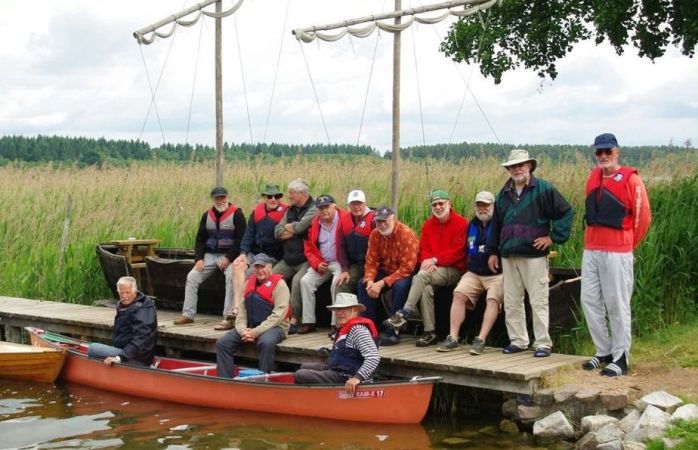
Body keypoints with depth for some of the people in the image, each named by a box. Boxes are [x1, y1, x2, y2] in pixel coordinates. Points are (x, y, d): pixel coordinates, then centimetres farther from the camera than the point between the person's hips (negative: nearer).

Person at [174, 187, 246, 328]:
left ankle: (228, 317, -30)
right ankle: (188, 314, -1)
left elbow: (241, 239, -11)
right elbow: (200, 239, 13)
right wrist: (199, 258, -1)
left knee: (231, 277, -31)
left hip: (230, 256, -5)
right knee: (192, 277, -7)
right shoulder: (207, 216, 11)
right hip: (210, 255, 6)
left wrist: (228, 258, -18)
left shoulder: (236, 214, -6)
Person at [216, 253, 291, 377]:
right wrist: (243, 330, -11)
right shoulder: (249, 283, 13)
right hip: (249, 327, 6)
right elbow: (241, 309, 9)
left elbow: (278, 314, -17)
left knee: (266, 342, -39)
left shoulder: (279, 284, -7)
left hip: (273, 327, -6)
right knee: (222, 343, -10)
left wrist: (256, 332, -19)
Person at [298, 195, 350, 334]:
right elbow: (309, 248, 13)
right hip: (321, 264, 6)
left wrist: (345, 269, -24)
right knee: (305, 281, -12)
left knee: (338, 282, -30)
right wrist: (317, 264, -4)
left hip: (339, 262, -5)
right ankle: (308, 322, -7)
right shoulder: (314, 223, 7)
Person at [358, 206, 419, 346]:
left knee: (400, 286, -36)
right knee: (363, 284, -15)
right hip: (385, 270, 6)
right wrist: (370, 280, -23)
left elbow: (407, 268, -27)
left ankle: (393, 332, -27)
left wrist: (382, 283, -30)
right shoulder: (375, 234, -4)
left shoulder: (406, 234, -23)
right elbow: (371, 261, -1)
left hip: (404, 274, -6)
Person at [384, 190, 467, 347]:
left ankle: (404, 314, -24)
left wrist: (435, 260, -17)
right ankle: (430, 333, -22)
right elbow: (423, 248, 11)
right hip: (432, 269, 5)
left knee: (421, 276, -30)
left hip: (453, 270, -5)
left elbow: (457, 251, -11)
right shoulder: (428, 224, 16)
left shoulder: (460, 223, -3)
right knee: (426, 288, -28)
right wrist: (427, 261, -11)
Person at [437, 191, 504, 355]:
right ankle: (453, 337, -18)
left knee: (493, 299, -27)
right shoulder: (472, 225, 18)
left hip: (497, 274, -5)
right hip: (474, 273, 5)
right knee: (459, 294, -15)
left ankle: (481, 340, -31)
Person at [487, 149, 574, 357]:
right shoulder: (504, 194, 14)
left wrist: (553, 237, -8)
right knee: (511, 302, 9)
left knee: (538, 301, -3)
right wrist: (492, 251, 17)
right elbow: (496, 225, 21)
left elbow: (566, 212, -4)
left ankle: (543, 343, 3)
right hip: (508, 256, 6)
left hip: (534, 256, -6)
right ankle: (518, 340, 19)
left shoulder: (543, 190, -4)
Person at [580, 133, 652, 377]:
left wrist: (628, 245, 5)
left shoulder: (630, 179, -7)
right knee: (590, 301, 7)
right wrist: (594, 238, 17)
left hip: (617, 253, -6)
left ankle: (620, 358, 7)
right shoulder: (593, 177, 11)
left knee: (617, 305, -1)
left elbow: (643, 217, -4)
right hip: (591, 250, 6)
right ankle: (604, 351, 19)